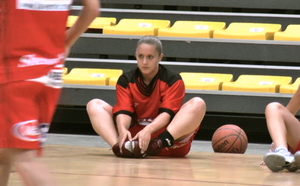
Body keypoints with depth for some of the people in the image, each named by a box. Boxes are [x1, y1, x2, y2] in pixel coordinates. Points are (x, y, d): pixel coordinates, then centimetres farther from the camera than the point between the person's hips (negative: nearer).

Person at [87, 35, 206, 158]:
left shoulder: (173, 80, -4)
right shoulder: (125, 81, 3)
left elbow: (167, 113, -17)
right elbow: (123, 111, -12)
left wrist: (149, 130, -37)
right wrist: (122, 130, -36)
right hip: (134, 134, 2)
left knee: (198, 104, -24)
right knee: (94, 105, -10)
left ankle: (162, 142, -46)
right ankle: (118, 145, -38)